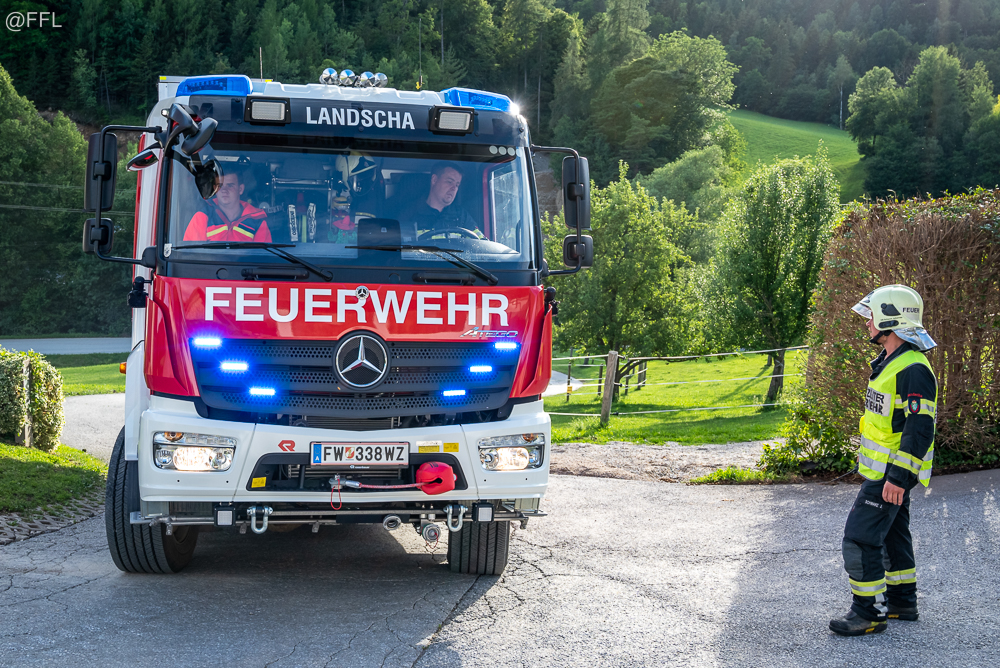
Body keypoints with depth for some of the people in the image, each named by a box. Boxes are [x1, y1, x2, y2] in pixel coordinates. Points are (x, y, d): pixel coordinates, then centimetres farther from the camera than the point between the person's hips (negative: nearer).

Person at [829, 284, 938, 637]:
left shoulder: (913, 370, -22)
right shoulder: (890, 362, 13)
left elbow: (920, 429, -26)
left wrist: (898, 477, -27)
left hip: (891, 475, -11)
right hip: (882, 471, 11)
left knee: (860, 538, -10)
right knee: (892, 534, 20)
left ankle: (870, 612, -3)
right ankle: (902, 602, 32)